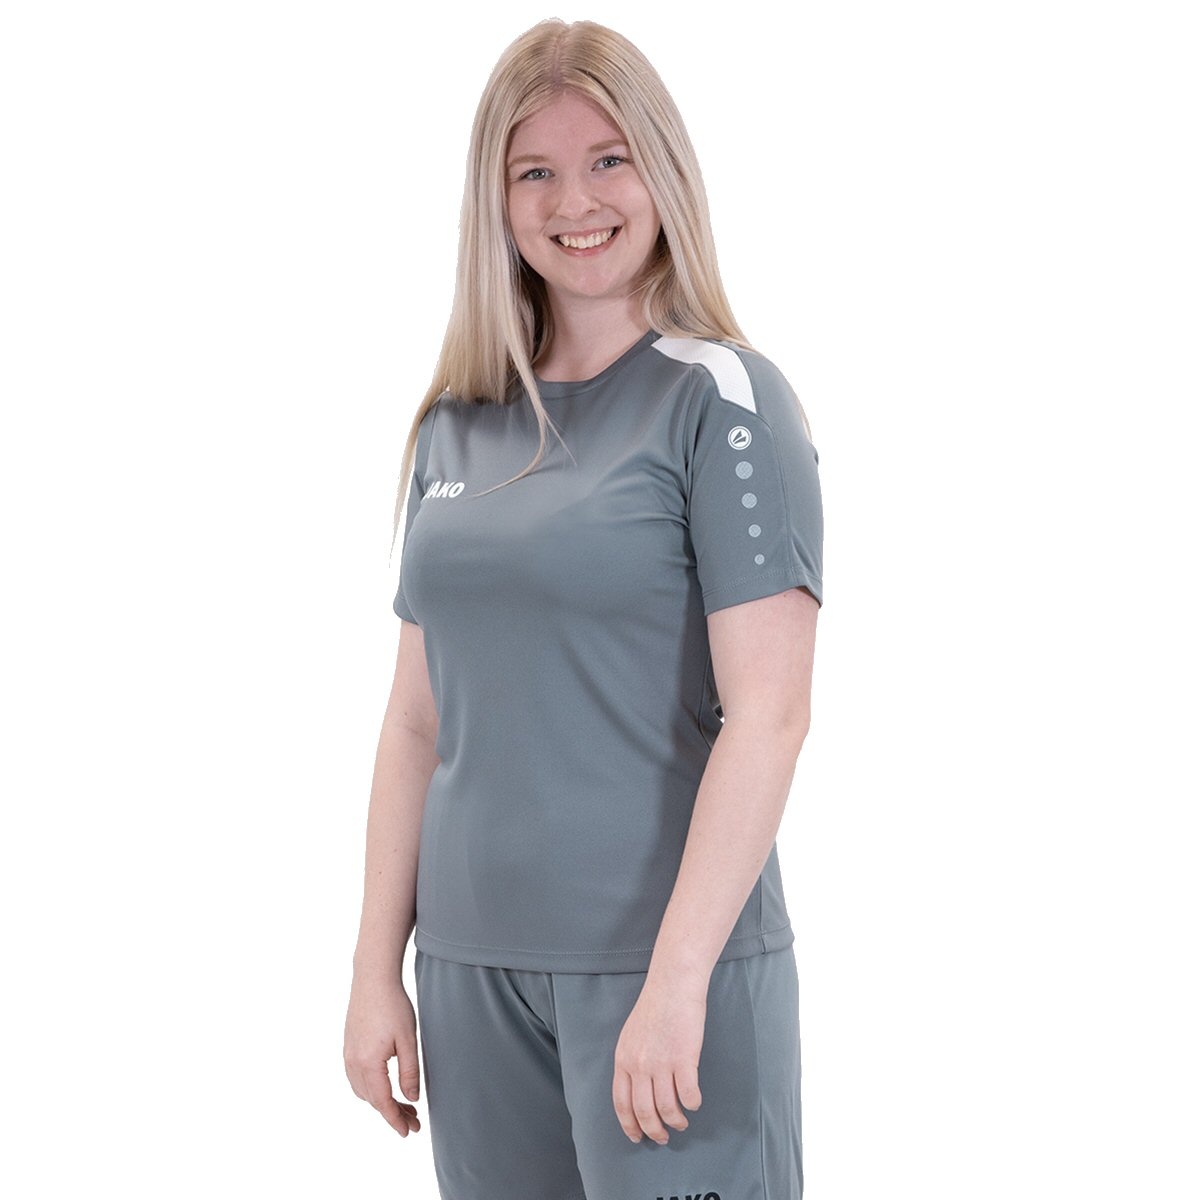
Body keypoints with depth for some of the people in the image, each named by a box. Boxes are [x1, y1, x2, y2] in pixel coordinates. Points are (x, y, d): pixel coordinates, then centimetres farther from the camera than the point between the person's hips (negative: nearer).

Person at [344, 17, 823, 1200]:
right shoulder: (458, 425, 10)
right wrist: (376, 967, 9)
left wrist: (678, 978, -18)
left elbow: (768, 713, -12)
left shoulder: (722, 398, -5)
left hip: (669, 961, -5)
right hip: (475, 965, 5)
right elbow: (418, 720, 13)